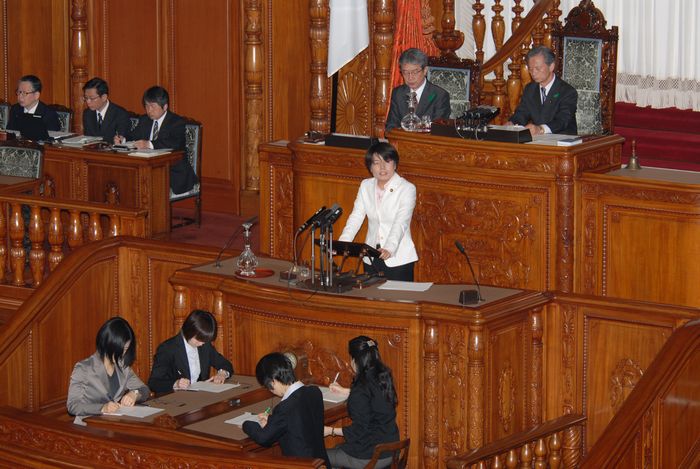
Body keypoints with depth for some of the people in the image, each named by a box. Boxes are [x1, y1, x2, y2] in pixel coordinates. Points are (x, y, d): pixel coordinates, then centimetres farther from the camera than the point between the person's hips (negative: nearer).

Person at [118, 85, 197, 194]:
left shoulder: (177, 122, -7)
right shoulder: (144, 120, 16)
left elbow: (175, 144, -24)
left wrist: (149, 144, -39)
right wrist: (122, 139, -10)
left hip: (173, 171, -6)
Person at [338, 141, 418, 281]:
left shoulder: (407, 189, -9)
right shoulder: (365, 186, 7)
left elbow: (400, 224, -21)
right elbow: (355, 218, -1)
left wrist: (389, 249, -38)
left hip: (398, 258, -4)